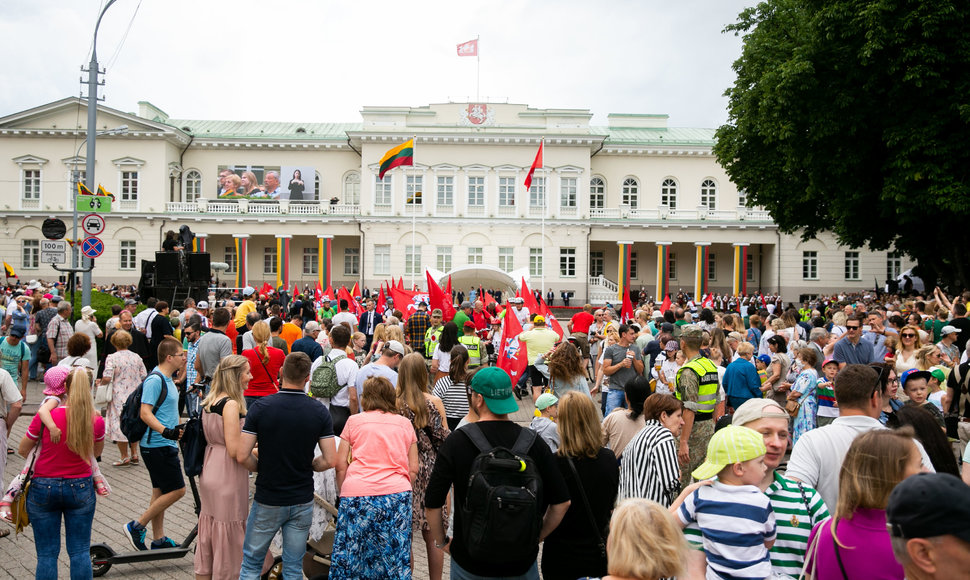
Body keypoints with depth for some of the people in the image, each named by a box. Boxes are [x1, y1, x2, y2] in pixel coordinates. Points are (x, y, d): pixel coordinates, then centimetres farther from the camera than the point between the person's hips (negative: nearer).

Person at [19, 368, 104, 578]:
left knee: (47, 553, 9)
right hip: (80, 488, 1)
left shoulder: (44, 417, -15)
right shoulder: (97, 421, -11)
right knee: (80, 551, 9)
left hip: (43, 488, -1)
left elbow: (23, 450, 0)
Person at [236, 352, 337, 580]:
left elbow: (242, 456, -13)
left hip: (267, 500, -1)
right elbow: (329, 460, -8)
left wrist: (261, 467, 6)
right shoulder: (320, 412, -7)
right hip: (302, 501, 1)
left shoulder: (260, 407, -11)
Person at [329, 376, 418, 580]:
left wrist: (343, 493, 17)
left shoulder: (354, 421, 8)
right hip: (397, 491, 2)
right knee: (395, 555, 7)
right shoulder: (405, 424, 13)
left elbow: (341, 466, 5)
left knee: (350, 555, 8)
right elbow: (413, 469, 11)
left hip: (357, 494, -1)